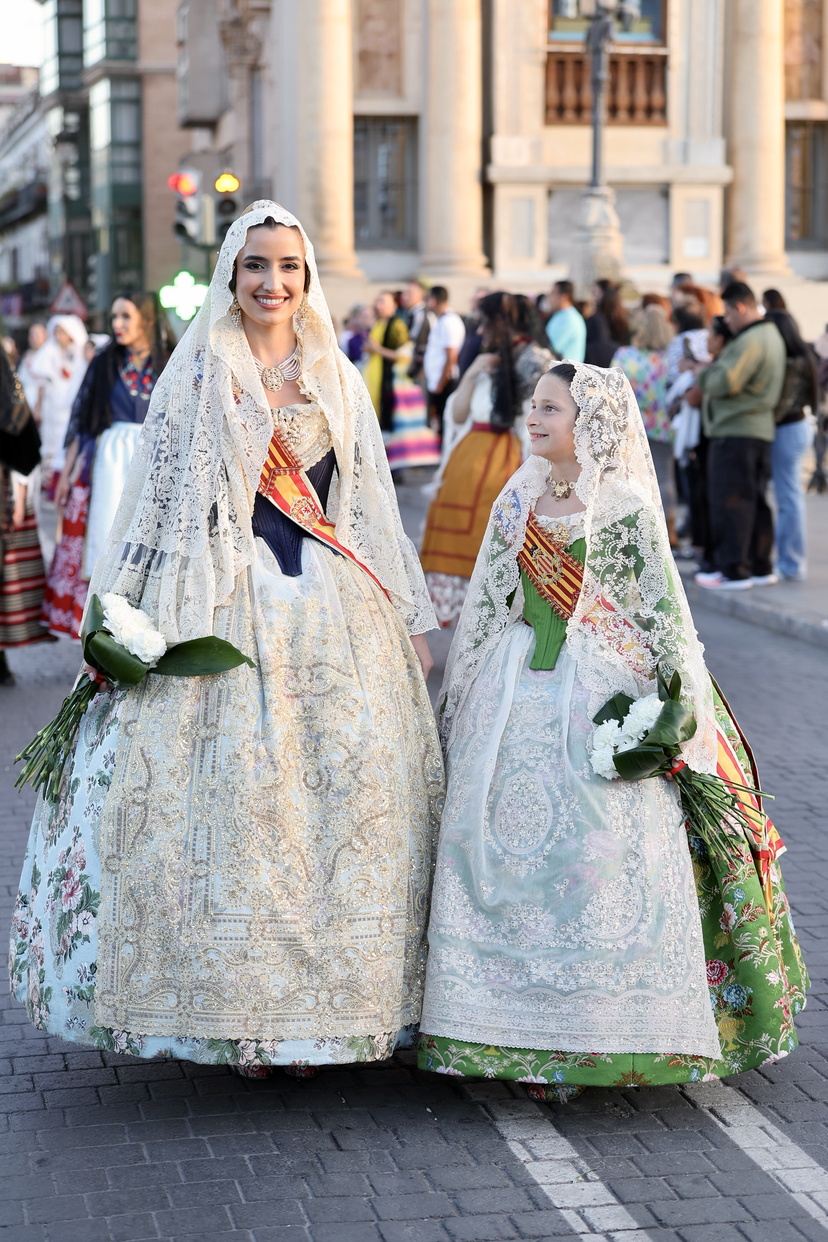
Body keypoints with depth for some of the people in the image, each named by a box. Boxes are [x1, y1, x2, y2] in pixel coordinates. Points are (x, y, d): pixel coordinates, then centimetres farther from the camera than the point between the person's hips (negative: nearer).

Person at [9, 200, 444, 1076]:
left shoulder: (336, 381, 13)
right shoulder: (197, 375, 6)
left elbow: (374, 508, 16)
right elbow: (156, 502, 4)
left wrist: (409, 619, 13)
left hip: (331, 610, 3)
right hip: (223, 607, -2)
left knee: (340, 788, -2)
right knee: (232, 788, -6)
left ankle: (317, 1000, 9)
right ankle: (238, 1007, 5)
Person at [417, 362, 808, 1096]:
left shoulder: (628, 509, -5)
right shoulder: (517, 503, 9)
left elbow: (666, 613, -4)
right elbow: (485, 608, 15)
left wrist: (681, 717, -8)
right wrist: (462, 704, 16)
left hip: (602, 703, -4)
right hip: (521, 698, 5)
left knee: (604, 859, -5)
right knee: (517, 854, 2)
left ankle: (602, 1034, 8)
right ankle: (530, 1033, 12)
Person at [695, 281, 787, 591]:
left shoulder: (749, 341, -16)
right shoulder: (771, 334, 18)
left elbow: (725, 382, -23)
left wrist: (702, 373, -5)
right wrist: (710, 371, 7)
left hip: (734, 431, -10)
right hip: (760, 428, 10)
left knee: (729, 500, -6)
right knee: (755, 500, 13)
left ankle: (733, 571, -5)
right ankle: (760, 567, 18)